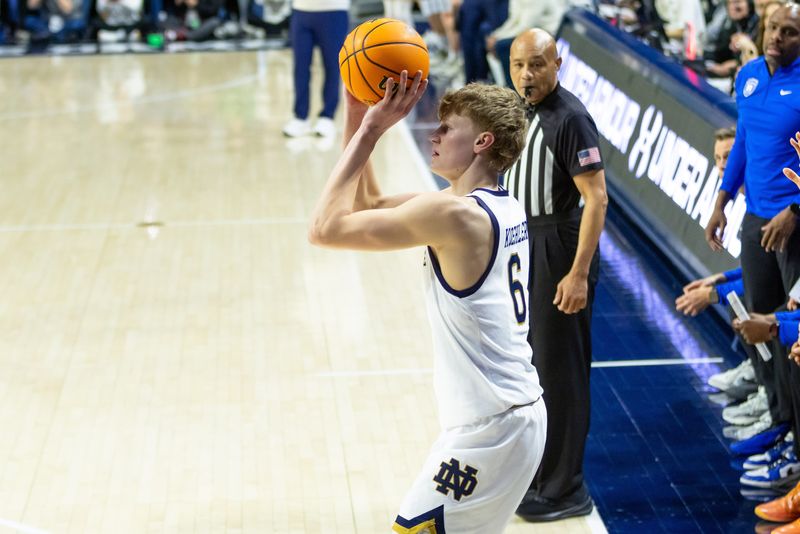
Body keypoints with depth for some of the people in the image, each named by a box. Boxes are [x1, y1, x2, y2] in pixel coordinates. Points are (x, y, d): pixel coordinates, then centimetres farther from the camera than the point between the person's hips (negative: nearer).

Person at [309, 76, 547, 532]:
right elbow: (368, 205, 14)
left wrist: (369, 132, -13)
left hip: (489, 432, -9)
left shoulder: (453, 214, -22)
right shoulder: (501, 207, 6)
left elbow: (325, 228, -19)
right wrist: (358, 119, 5)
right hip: (521, 415, 9)